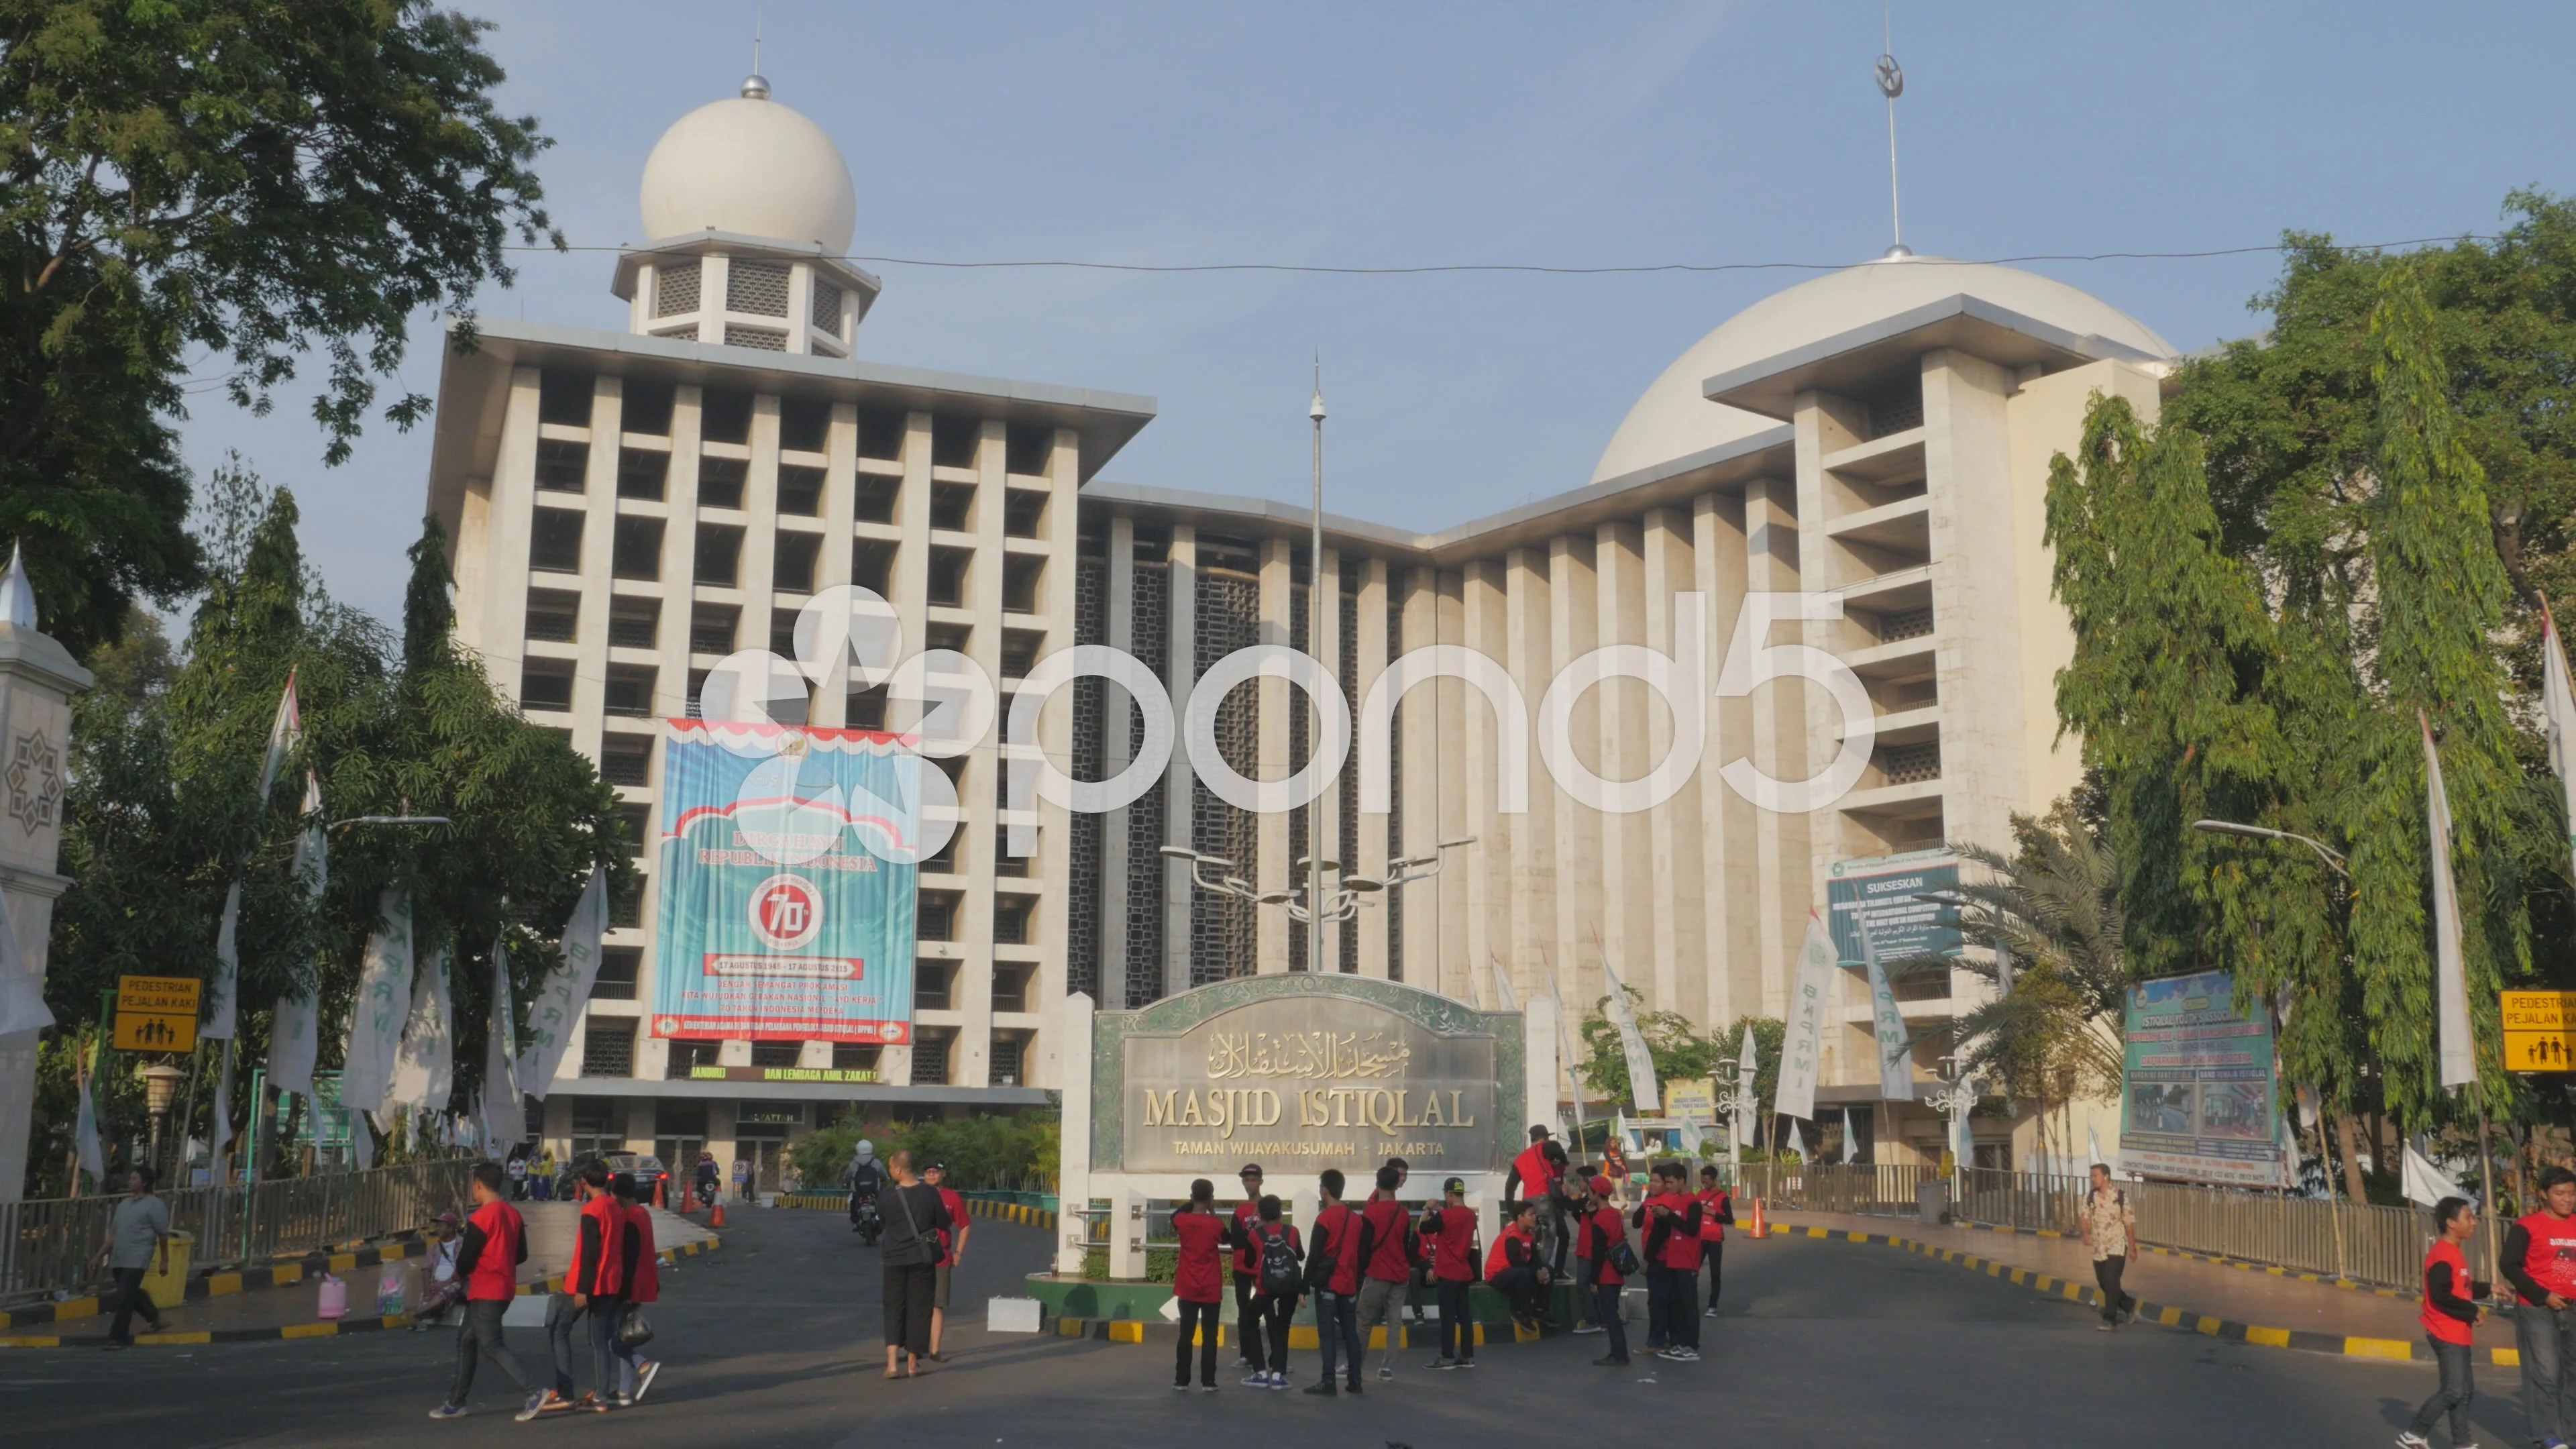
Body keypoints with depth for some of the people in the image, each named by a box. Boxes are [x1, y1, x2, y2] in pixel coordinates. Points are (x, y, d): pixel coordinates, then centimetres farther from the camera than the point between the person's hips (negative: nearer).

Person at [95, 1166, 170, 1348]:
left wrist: (164, 1260, -6)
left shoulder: (154, 1204, -6)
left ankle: (118, 1337, -4)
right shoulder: (124, 1204, 16)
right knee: (132, 1295, 17)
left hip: (137, 1260, -7)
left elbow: (163, 1235, -6)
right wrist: (99, 1256, 14)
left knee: (125, 1298, -10)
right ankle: (154, 1315, 38)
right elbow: (113, 1234, 20)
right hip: (119, 1260, 8)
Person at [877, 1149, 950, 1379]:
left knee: (894, 1307, 8)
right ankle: (912, 1364, 12)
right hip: (923, 1257, 1)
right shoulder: (930, 1193, -9)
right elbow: (943, 1223, 0)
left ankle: (892, 1362, -6)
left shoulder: (889, 1197, -10)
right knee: (918, 1308, 9)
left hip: (896, 1258, 0)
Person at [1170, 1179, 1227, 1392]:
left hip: (1187, 1288, 2)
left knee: (1186, 1335, 8)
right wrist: (1213, 1213, 10)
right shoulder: (1216, 1223, -10)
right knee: (1209, 1336, 4)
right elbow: (1225, 1240, 11)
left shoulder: (1181, 1220, -6)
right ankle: (1207, 1382, 3)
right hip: (1210, 1289, -2)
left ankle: (1181, 1381, 8)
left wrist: (1192, 1205, 14)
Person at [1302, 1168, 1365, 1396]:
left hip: (1328, 1285, -6)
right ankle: (1355, 1381, 12)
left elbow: (1314, 1255, -12)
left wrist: (1305, 1287, -7)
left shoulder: (1324, 1218, -11)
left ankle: (1328, 1383, -9)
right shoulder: (1356, 1218, 9)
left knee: (1327, 1334, -5)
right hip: (1349, 1285, 6)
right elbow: (1360, 1254, 13)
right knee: (1351, 1333, 11)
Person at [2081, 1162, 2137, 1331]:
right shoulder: (2089, 1197, 1)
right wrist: (2087, 1234, -22)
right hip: (2098, 1248, 5)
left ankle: (2109, 1319, -5)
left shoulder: (2121, 1197, -8)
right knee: (2103, 1282, 12)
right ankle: (2129, 1305, 36)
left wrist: (2133, 1247, 1)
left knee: (2111, 1282, -13)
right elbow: (2086, 1218, -1)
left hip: (2117, 1247, -5)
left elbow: (2129, 1223, -2)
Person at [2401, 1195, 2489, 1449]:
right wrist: (2473, 1311, -18)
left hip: (2457, 1333, 10)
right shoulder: (2442, 1255, -18)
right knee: (2454, 1390, -9)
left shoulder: (2455, 1253, 14)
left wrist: (2488, 1289, 10)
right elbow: (2441, 1297, -24)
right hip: (2446, 1333, -10)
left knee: (2465, 1390, 13)